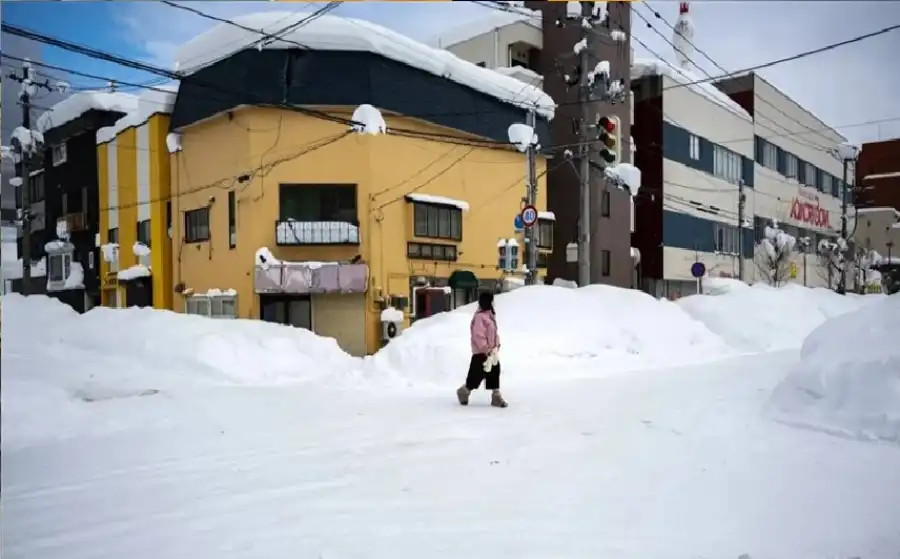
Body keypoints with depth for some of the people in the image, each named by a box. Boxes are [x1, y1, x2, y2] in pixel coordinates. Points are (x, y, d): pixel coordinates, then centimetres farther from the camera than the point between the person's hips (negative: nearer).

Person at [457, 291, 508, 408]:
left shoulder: (490, 315, 11)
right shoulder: (480, 316, -19)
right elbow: (478, 335, -23)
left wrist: (497, 345, 11)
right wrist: (486, 349, -23)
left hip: (492, 351, 9)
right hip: (481, 352, -9)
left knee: (494, 373, 9)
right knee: (477, 374, 1)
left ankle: (496, 396, 15)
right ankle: (464, 391, 22)